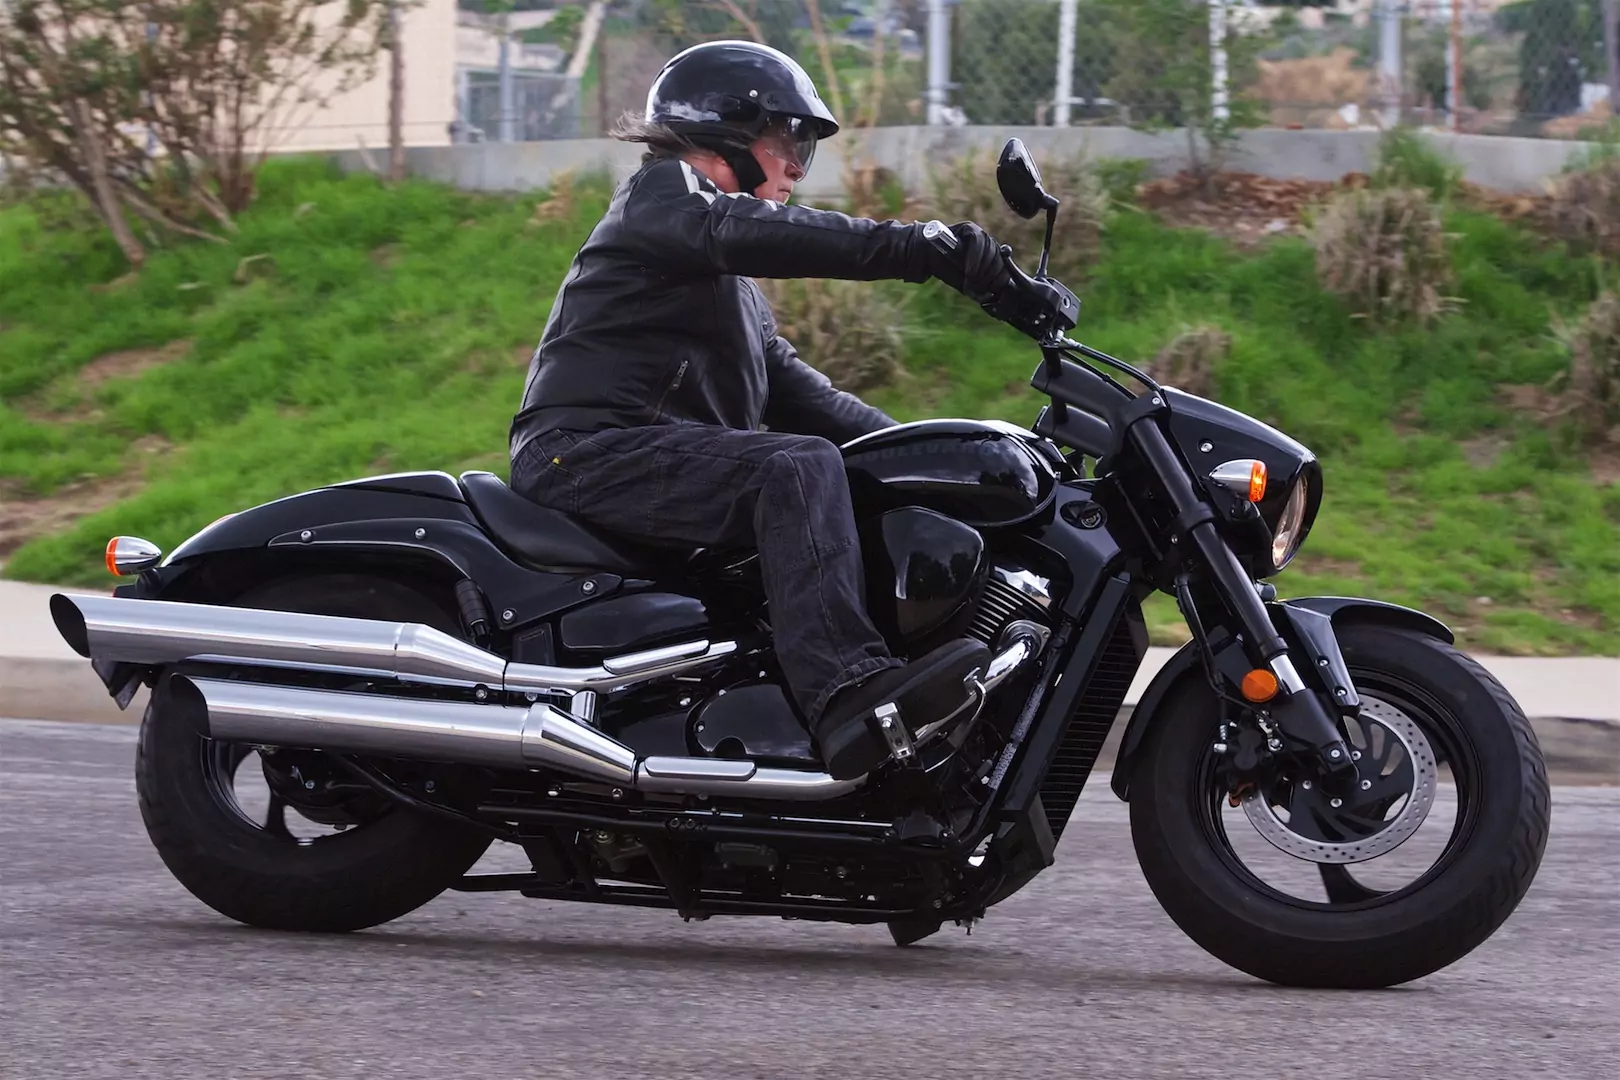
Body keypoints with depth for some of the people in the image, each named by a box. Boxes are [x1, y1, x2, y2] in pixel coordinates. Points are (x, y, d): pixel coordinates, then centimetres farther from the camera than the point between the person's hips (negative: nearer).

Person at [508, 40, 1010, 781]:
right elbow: (745, 231, -20)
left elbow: (793, 392, 27)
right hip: (589, 449, -10)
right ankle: (846, 689, -47)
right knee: (801, 469, -30)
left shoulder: (732, 284, 32)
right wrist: (918, 249, -30)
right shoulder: (664, 191, 2)